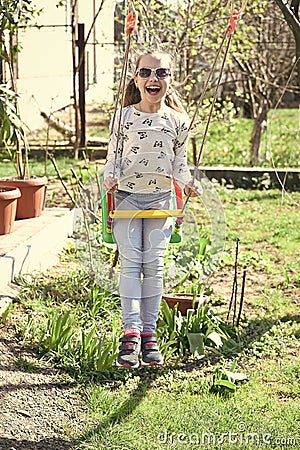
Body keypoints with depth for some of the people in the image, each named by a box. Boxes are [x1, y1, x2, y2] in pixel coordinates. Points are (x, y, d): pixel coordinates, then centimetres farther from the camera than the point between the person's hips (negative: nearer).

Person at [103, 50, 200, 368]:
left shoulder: (177, 121, 3)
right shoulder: (124, 116, 0)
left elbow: (179, 161, 11)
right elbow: (113, 155, 3)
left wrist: (187, 183, -7)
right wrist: (110, 178, -16)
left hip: (160, 197, 1)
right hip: (127, 196, -1)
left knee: (154, 265, -1)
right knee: (130, 263, -10)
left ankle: (149, 333, 6)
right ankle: (131, 332, -13)